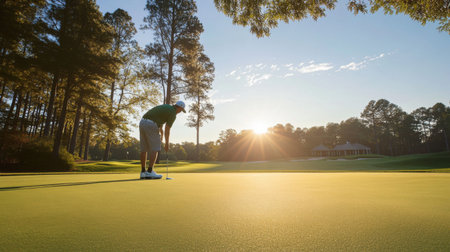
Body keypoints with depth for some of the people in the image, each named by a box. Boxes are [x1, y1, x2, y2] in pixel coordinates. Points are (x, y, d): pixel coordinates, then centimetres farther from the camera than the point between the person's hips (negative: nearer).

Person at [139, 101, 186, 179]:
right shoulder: (173, 114, -2)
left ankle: (143, 172, 10)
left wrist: (161, 133, 40)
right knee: (155, 149, -2)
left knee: (144, 149, 8)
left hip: (143, 123, 9)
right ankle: (150, 172, -6)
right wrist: (167, 143, 4)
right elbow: (167, 130, -4)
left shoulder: (165, 107, 25)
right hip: (151, 126, -9)